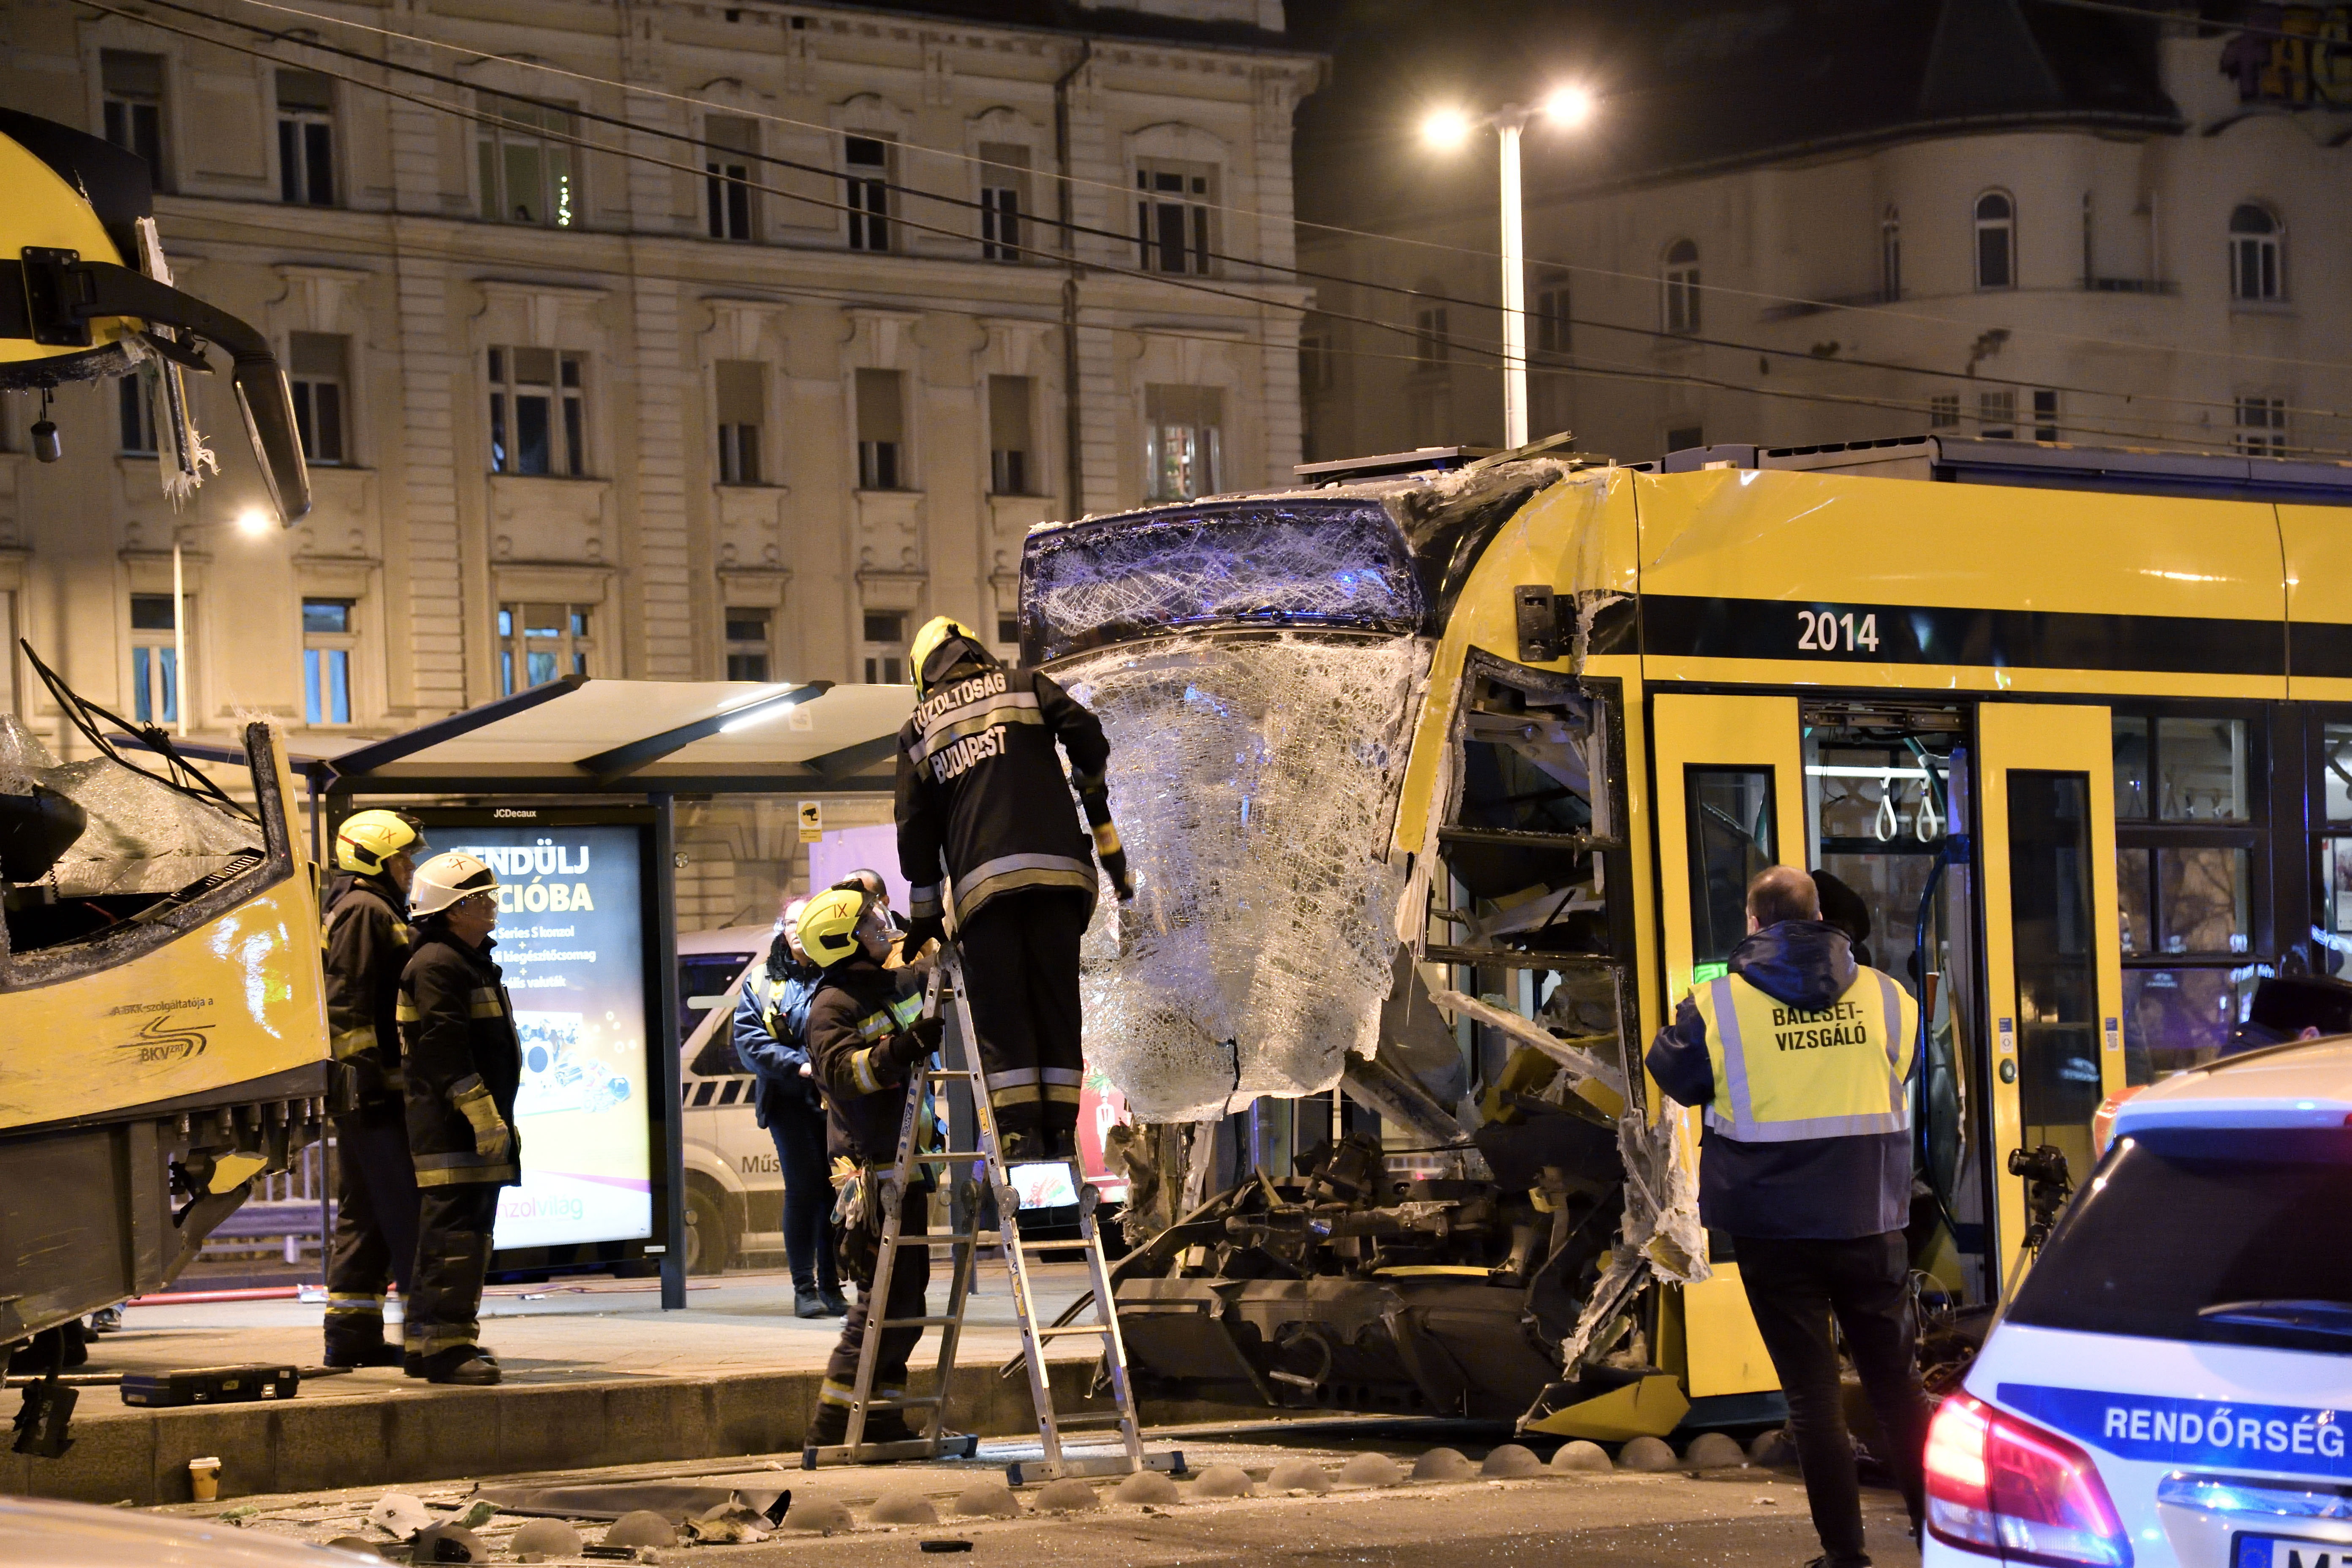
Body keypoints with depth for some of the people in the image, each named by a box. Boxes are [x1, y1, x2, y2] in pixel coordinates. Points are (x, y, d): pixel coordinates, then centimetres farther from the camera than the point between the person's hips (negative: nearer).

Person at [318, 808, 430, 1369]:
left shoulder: (376, 912, 24)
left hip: (363, 1093, 11)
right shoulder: (365, 911, -9)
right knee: (408, 1211, -10)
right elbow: (346, 1003, -18)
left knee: (362, 1215, 11)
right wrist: (366, 1073, -22)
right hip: (375, 1091, -11)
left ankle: (351, 1333, 13)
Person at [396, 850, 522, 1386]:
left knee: (470, 1230, 13)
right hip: (451, 1125, -11)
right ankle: (445, 1346, -14)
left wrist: (497, 1117, 26)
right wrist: (482, 1112, -24)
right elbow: (445, 1049, -21)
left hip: (476, 1122, 11)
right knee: (456, 1229, -13)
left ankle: (429, 1342, 18)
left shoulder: (474, 962, 22)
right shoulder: (437, 965, -12)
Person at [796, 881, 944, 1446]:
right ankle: (833, 1425, -9)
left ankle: (883, 1420, 18)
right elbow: (842, 1073, -27)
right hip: (872, 1170, -9)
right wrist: (902, 1048, -38)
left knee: (907, 1292, 11)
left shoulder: (903, 983, 13)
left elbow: (943, 969, 34)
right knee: (889, 1294, -13)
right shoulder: (831, 1008, -11)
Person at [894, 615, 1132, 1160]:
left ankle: (1019, 1128, -10)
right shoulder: (1024, 686, 16)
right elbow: (1085, 735, 0)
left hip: (982, 880, 0)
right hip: (1056, 866, 0)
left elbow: (915, 829, 14)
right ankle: (1061, 1130, -2)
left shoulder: (918, 729, 18)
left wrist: (924, 916, 20)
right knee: (1057, 1005, 5)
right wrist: (1105, 836, 10)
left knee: (1000, 1011, 2)